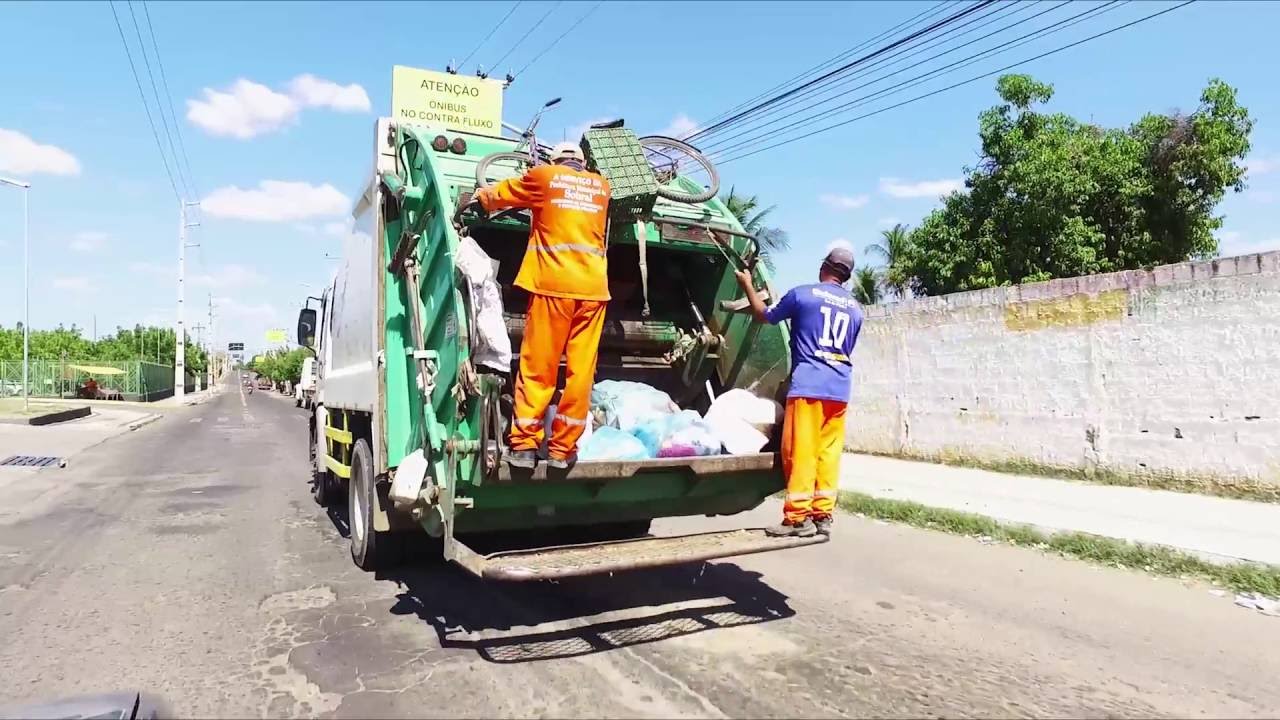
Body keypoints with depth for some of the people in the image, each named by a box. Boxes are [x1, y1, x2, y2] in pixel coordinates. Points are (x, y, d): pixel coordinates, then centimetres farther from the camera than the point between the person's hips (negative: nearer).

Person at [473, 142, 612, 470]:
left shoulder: (543, 175, 11)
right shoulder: (601, 185, 20)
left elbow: (493, 196, 24)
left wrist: (480, 196, 46)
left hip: (553, 283, -2)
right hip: (593, 287, 3)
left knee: (537, 367, 2)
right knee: (581, 369, 3)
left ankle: (524, 444, 2)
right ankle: (562, 447, 6)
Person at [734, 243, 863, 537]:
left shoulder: (803, 294, -1)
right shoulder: (855, 309, 14)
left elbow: (764, 316, 12)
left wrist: (747, 285, 27)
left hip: (808, 385, -5)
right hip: (840, 388, 6)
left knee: (801, 451, -4)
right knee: (828, 451, 7)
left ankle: (799, 517, -3)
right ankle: (823, 514, 8)